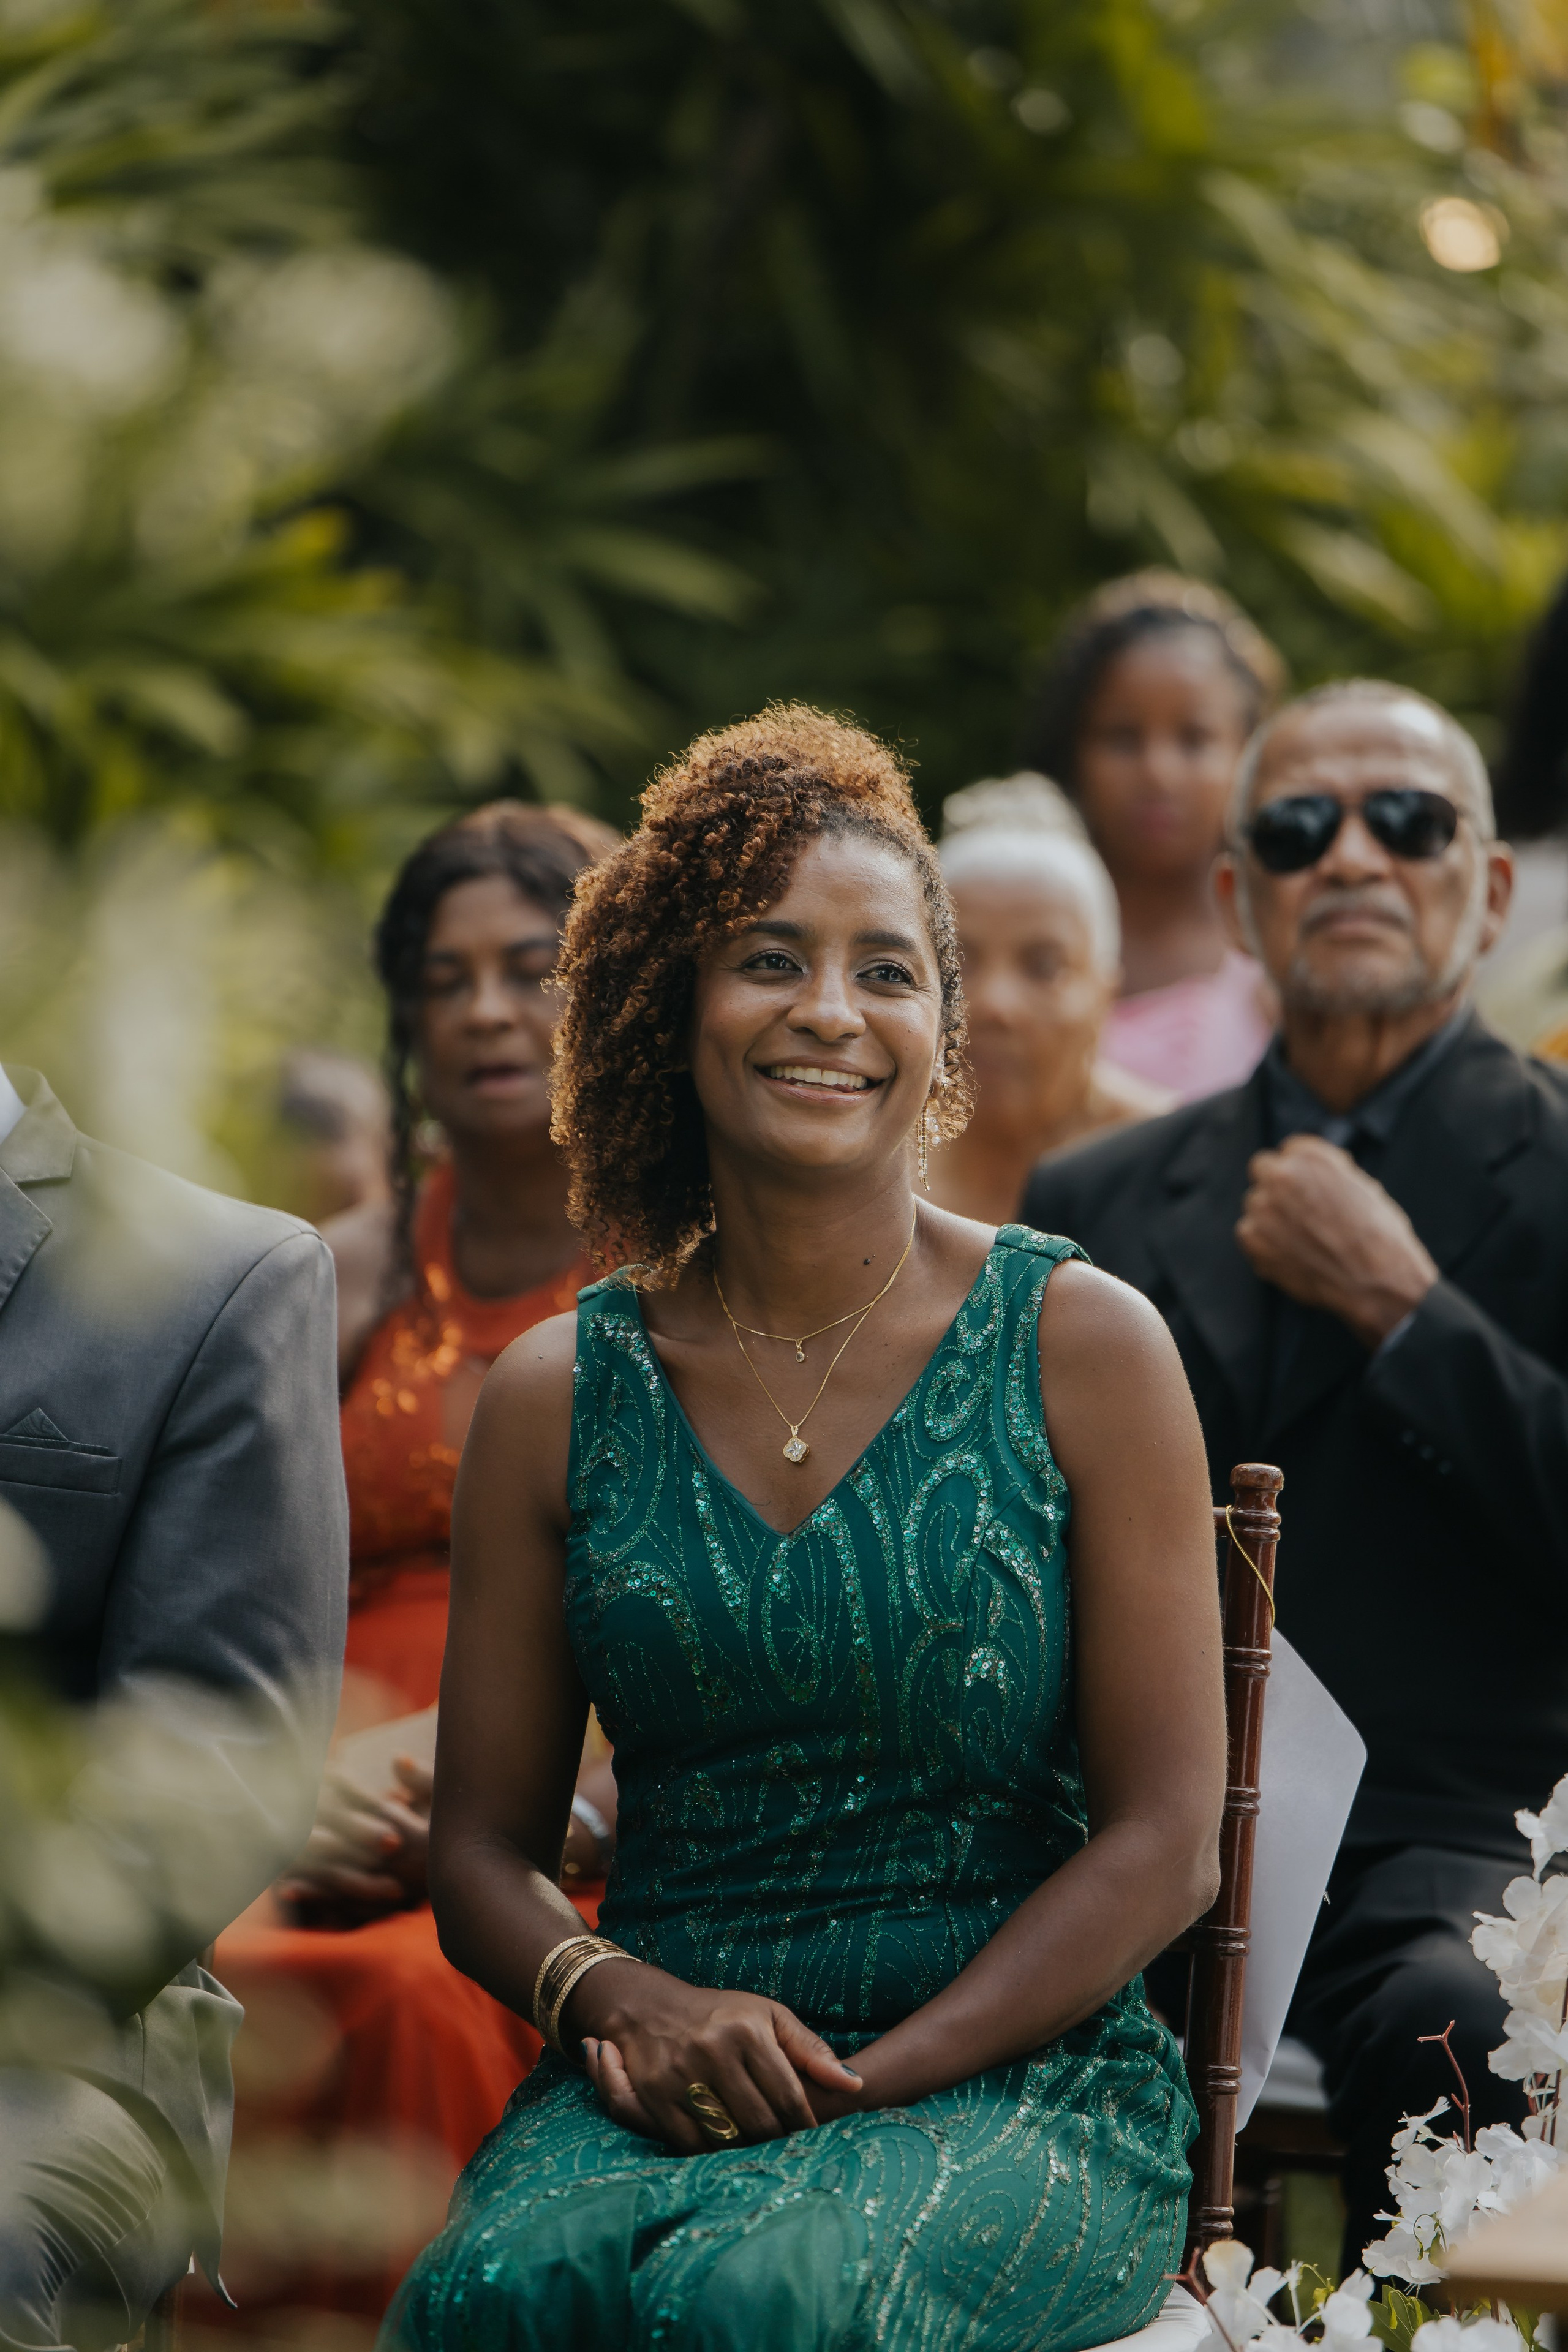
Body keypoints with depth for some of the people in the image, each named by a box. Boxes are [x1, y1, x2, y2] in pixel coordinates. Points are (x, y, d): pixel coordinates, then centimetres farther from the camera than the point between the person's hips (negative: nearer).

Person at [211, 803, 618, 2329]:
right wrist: (295, 1807, -7)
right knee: (201, 1992, -29)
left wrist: (558, 1817, -15)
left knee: (420, 1993, -34)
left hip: (609, 1854, -3)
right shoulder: (343, 1283, 17)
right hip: (346, 1844, 3)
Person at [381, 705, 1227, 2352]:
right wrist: (626, 2001, -11)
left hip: (1024, 2077, -2)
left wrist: (866, 2082, -12)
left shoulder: (1082, 1349, 2)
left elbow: (1166, 1841, -1)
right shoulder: (559, 1397, 9)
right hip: (657, 2082, 2)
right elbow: (483, 1848, 12)